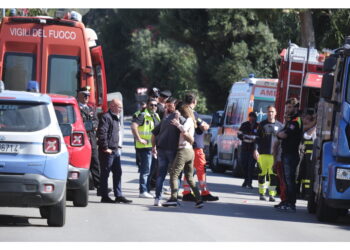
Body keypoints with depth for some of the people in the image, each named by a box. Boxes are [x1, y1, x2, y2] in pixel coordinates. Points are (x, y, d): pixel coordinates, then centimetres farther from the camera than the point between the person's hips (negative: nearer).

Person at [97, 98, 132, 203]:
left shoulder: (117, 118, 18)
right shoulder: (106, 117, -13)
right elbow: (102, 133, -21)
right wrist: (105, 147, -20)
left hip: (115, 150, 10)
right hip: (108, 151, -10)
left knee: (117, 173, 10)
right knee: (105, 174, -2)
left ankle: (119, 195, 15)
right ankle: (104, 197, 2)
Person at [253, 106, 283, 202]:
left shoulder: (279, 125, 8)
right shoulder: (262, 124, 9)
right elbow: (257, 138, 8)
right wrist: (255, 150, -4)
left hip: (275, 154, -1)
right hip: (262, 153, 1)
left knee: (273, 175, -7)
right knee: (262, 173, 5)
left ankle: (272, 194, -5)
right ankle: (262, 193, 15)